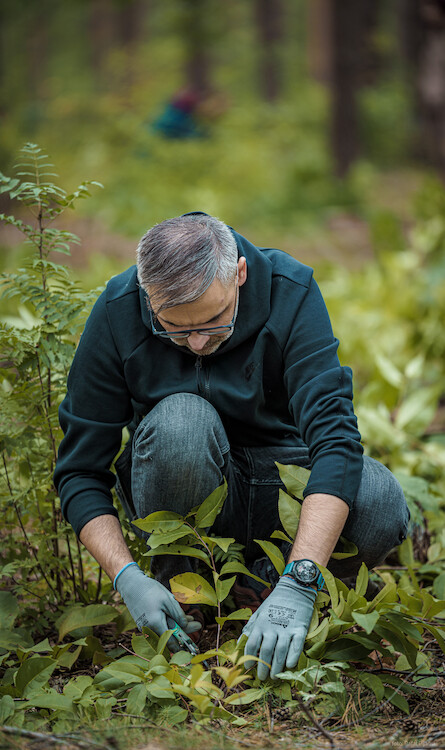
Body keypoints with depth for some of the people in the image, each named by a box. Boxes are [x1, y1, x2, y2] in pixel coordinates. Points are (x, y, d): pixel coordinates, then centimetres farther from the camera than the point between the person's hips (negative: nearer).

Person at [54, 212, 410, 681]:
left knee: (380, 508, -31)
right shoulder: (116, 315, -20)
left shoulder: (292, 293, -23)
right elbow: (79, 471, -13)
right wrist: (126, 577, -30)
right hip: (182, 491, -1)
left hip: (280, 483, 1)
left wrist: (297, 584, -44)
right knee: (181, 419, -35)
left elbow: (335, 437, -33)